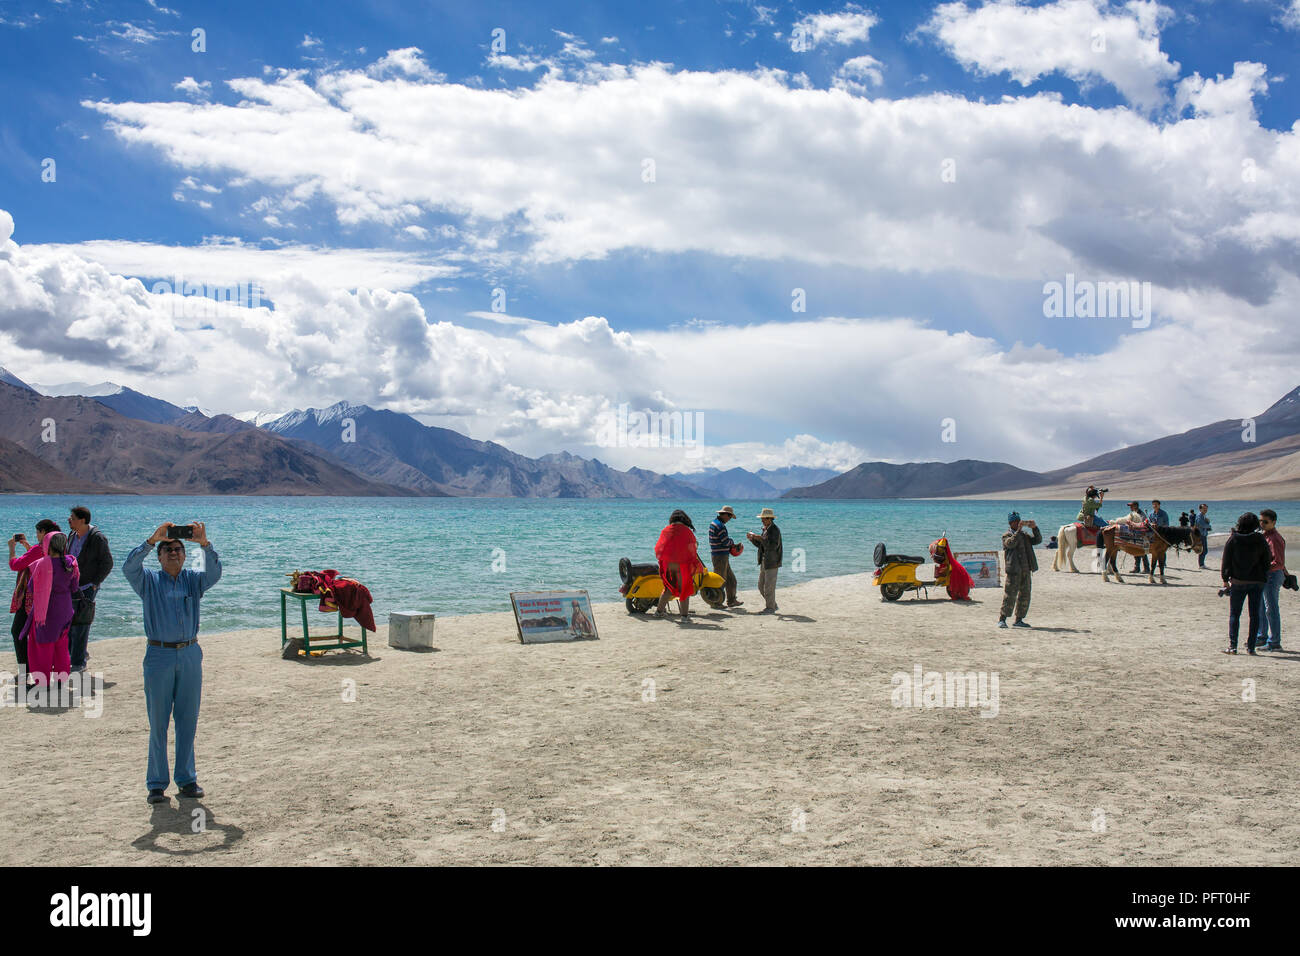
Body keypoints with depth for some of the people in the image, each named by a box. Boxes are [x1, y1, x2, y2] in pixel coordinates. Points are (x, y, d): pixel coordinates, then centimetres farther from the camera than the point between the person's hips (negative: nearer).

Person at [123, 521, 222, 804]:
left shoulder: (193, 579, 10)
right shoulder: (148, 580, 6)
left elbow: (214, 573, -9)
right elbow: (129, 567, -13)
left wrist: (205, 544, -24)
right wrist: (152, 539, -23)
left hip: (190, 656, 2)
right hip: (159, 656, -2)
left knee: (188, 721, 7)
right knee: (158, 723, 1)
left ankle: (187, 779, 17)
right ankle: (156, 784, 9)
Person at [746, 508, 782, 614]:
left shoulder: (775, 530, -13)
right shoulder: (765, 529, 14)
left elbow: (773, 546, -24)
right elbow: (760, 545, 18)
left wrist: (760, 538, -26)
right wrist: (752, 538, 3)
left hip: (772, 562, -9)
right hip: (764, 562, 9)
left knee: (769, 586, -4)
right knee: (761, 586, 12)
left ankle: (770, 608, 5)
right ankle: (773, 605, 21)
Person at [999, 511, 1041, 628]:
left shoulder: (1025, 535, 22)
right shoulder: (1006, 535, 3)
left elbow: (1038, 540, 13)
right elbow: (1011, 543, -17)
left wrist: (1035, 528, -2)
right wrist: (1019, 530, -20)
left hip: (1026, 569, 7)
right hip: (1014, 570, -6)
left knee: (1024, 595, 7)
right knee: (1010, 594, -12)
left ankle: (1019, 619, 13)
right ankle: (1002, 619, -8)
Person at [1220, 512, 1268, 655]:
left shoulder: (1233, 539, -5)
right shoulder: (1260, 540, -2)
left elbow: (1226, 560, -2)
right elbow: (1266, 562, 2)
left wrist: (1225, 579, 7)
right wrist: (1264, 579, 14)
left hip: (1238, 581, -1)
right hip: (1257, 582, 1)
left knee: (1234, 614, 5)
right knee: (1254, 615, 7)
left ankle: (1232, 646, 0)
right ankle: (1251, 647, 6)